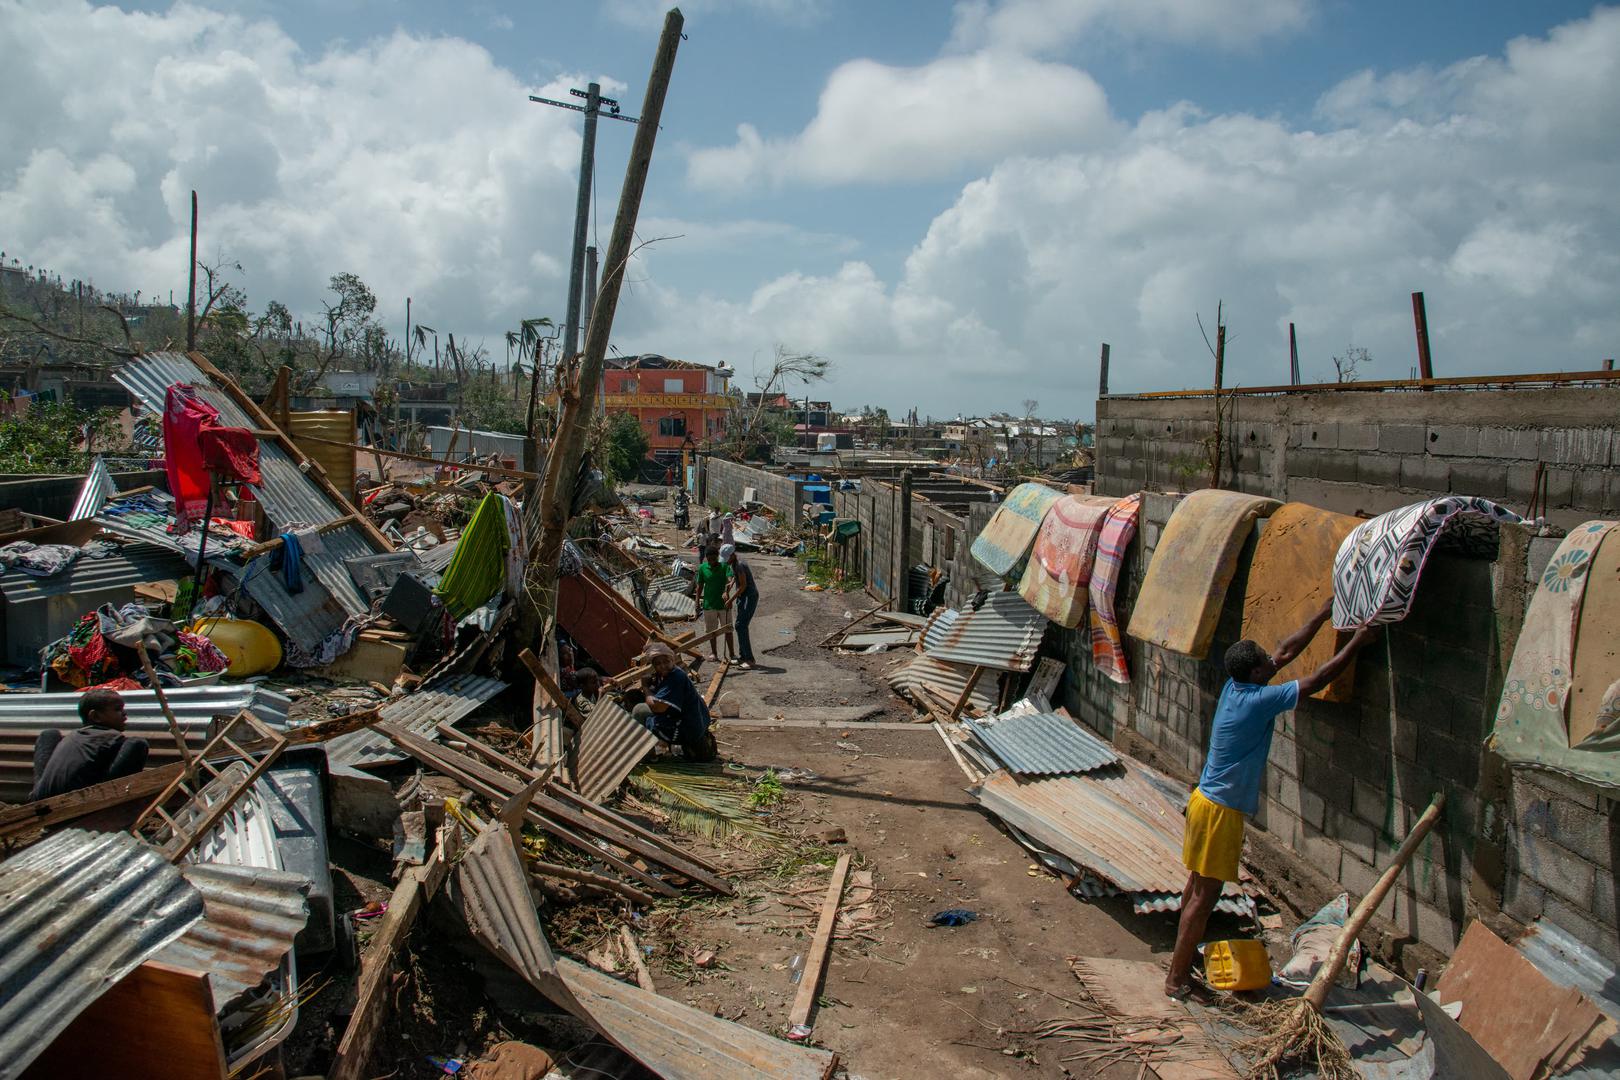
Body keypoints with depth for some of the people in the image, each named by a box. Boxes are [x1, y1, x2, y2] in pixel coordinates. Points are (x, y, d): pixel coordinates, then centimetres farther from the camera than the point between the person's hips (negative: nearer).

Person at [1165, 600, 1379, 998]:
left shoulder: (1234, 686, 2)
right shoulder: (1258, 700, -21)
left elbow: (1286, 653, 12)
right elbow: (1316, 681, -15)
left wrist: (1326, 613, 14)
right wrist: (1358, 641, -7)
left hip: (1203, 800, 9)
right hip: (1221, 811, -9)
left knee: (1197, 885, 19)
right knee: (1204, 896, -2)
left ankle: (1184, 957, 31)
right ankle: (1176, 977, 4)